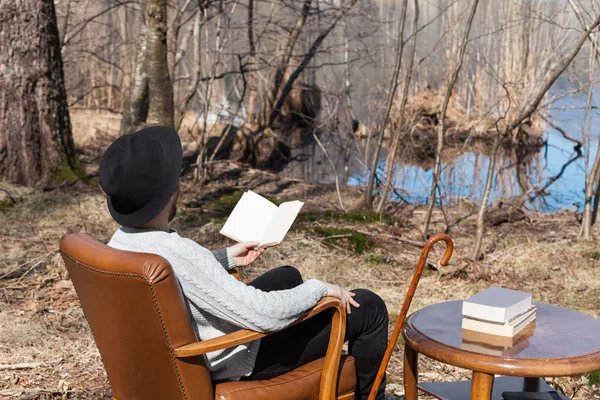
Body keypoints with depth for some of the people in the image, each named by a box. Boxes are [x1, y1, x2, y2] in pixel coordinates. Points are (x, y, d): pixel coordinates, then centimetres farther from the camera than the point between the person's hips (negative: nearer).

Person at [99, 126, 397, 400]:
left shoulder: (120, 242, -9)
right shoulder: (179, 253, -37)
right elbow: (264, 315, -34)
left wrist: (227, 258, 13)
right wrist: (320, 288, -18)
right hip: (237, 361, -8)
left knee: (287, 276, 31)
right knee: (368, 307, 2)